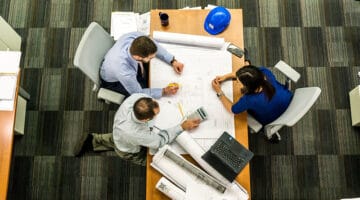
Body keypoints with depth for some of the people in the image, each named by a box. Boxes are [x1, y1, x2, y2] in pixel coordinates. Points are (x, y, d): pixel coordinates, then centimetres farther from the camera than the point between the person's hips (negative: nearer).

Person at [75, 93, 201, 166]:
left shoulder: (136, 97, -41)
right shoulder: (136, 134, -52)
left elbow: (145, 93, -13)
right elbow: (161, 140, -34)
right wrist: (183, 127, -33)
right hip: (129, 151, -5)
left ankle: (94, 141, 40)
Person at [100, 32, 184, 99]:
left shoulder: (135, 36, -34)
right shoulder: (124, 72, -46)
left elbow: (154, 46, -11)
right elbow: (138, 93, -26)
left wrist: (172, 61, -18)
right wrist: (164, 91, -27)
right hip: (113, 81, -6)